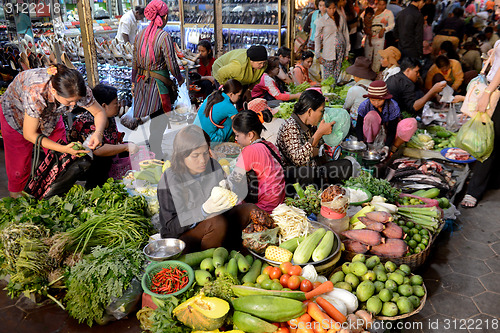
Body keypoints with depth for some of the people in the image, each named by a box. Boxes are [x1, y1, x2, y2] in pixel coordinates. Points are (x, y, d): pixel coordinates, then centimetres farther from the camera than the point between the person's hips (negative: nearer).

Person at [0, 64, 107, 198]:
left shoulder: (77, 90, -36)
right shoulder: (36, 93, -45)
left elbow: (99, 112, -20)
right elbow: (29, 134, -33)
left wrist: (98, 132, -41)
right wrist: (64, 149, -41)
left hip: (50, 114, 3)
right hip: (16, 110, -3)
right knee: (19, 160, 6)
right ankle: (16, 194, 32)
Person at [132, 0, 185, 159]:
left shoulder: (140, 34, 4)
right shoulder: (164, 36, -15)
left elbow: (135, 62, 10)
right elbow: (172, 64, -13)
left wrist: (134, 82, 20)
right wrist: (179, 79, 5)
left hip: (142, 81, 6)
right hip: (159, 82, -6)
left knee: (153, 117, 19)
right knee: (160, 119, 5)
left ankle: (153, 147, 31)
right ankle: (156, 154, 10)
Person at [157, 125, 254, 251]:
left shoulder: (213, 165, -6)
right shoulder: (169, 179, -20)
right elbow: (172, 225, -19)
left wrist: (227, 199, -21)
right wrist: (204, 210, -34)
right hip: (181, 237, -5)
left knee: (250, 209, -10)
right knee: (218, 223, -33)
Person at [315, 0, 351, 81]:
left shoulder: (342, 18, 8)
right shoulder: (321, 21, -1)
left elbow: (346, 34, 12)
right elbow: (317, 38, 2)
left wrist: (347, 52, 10)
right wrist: (318, 55, -1)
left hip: (341, 49, 3)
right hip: (328, 52, -3)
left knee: (337, 74, 2)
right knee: (328, 75, -3)